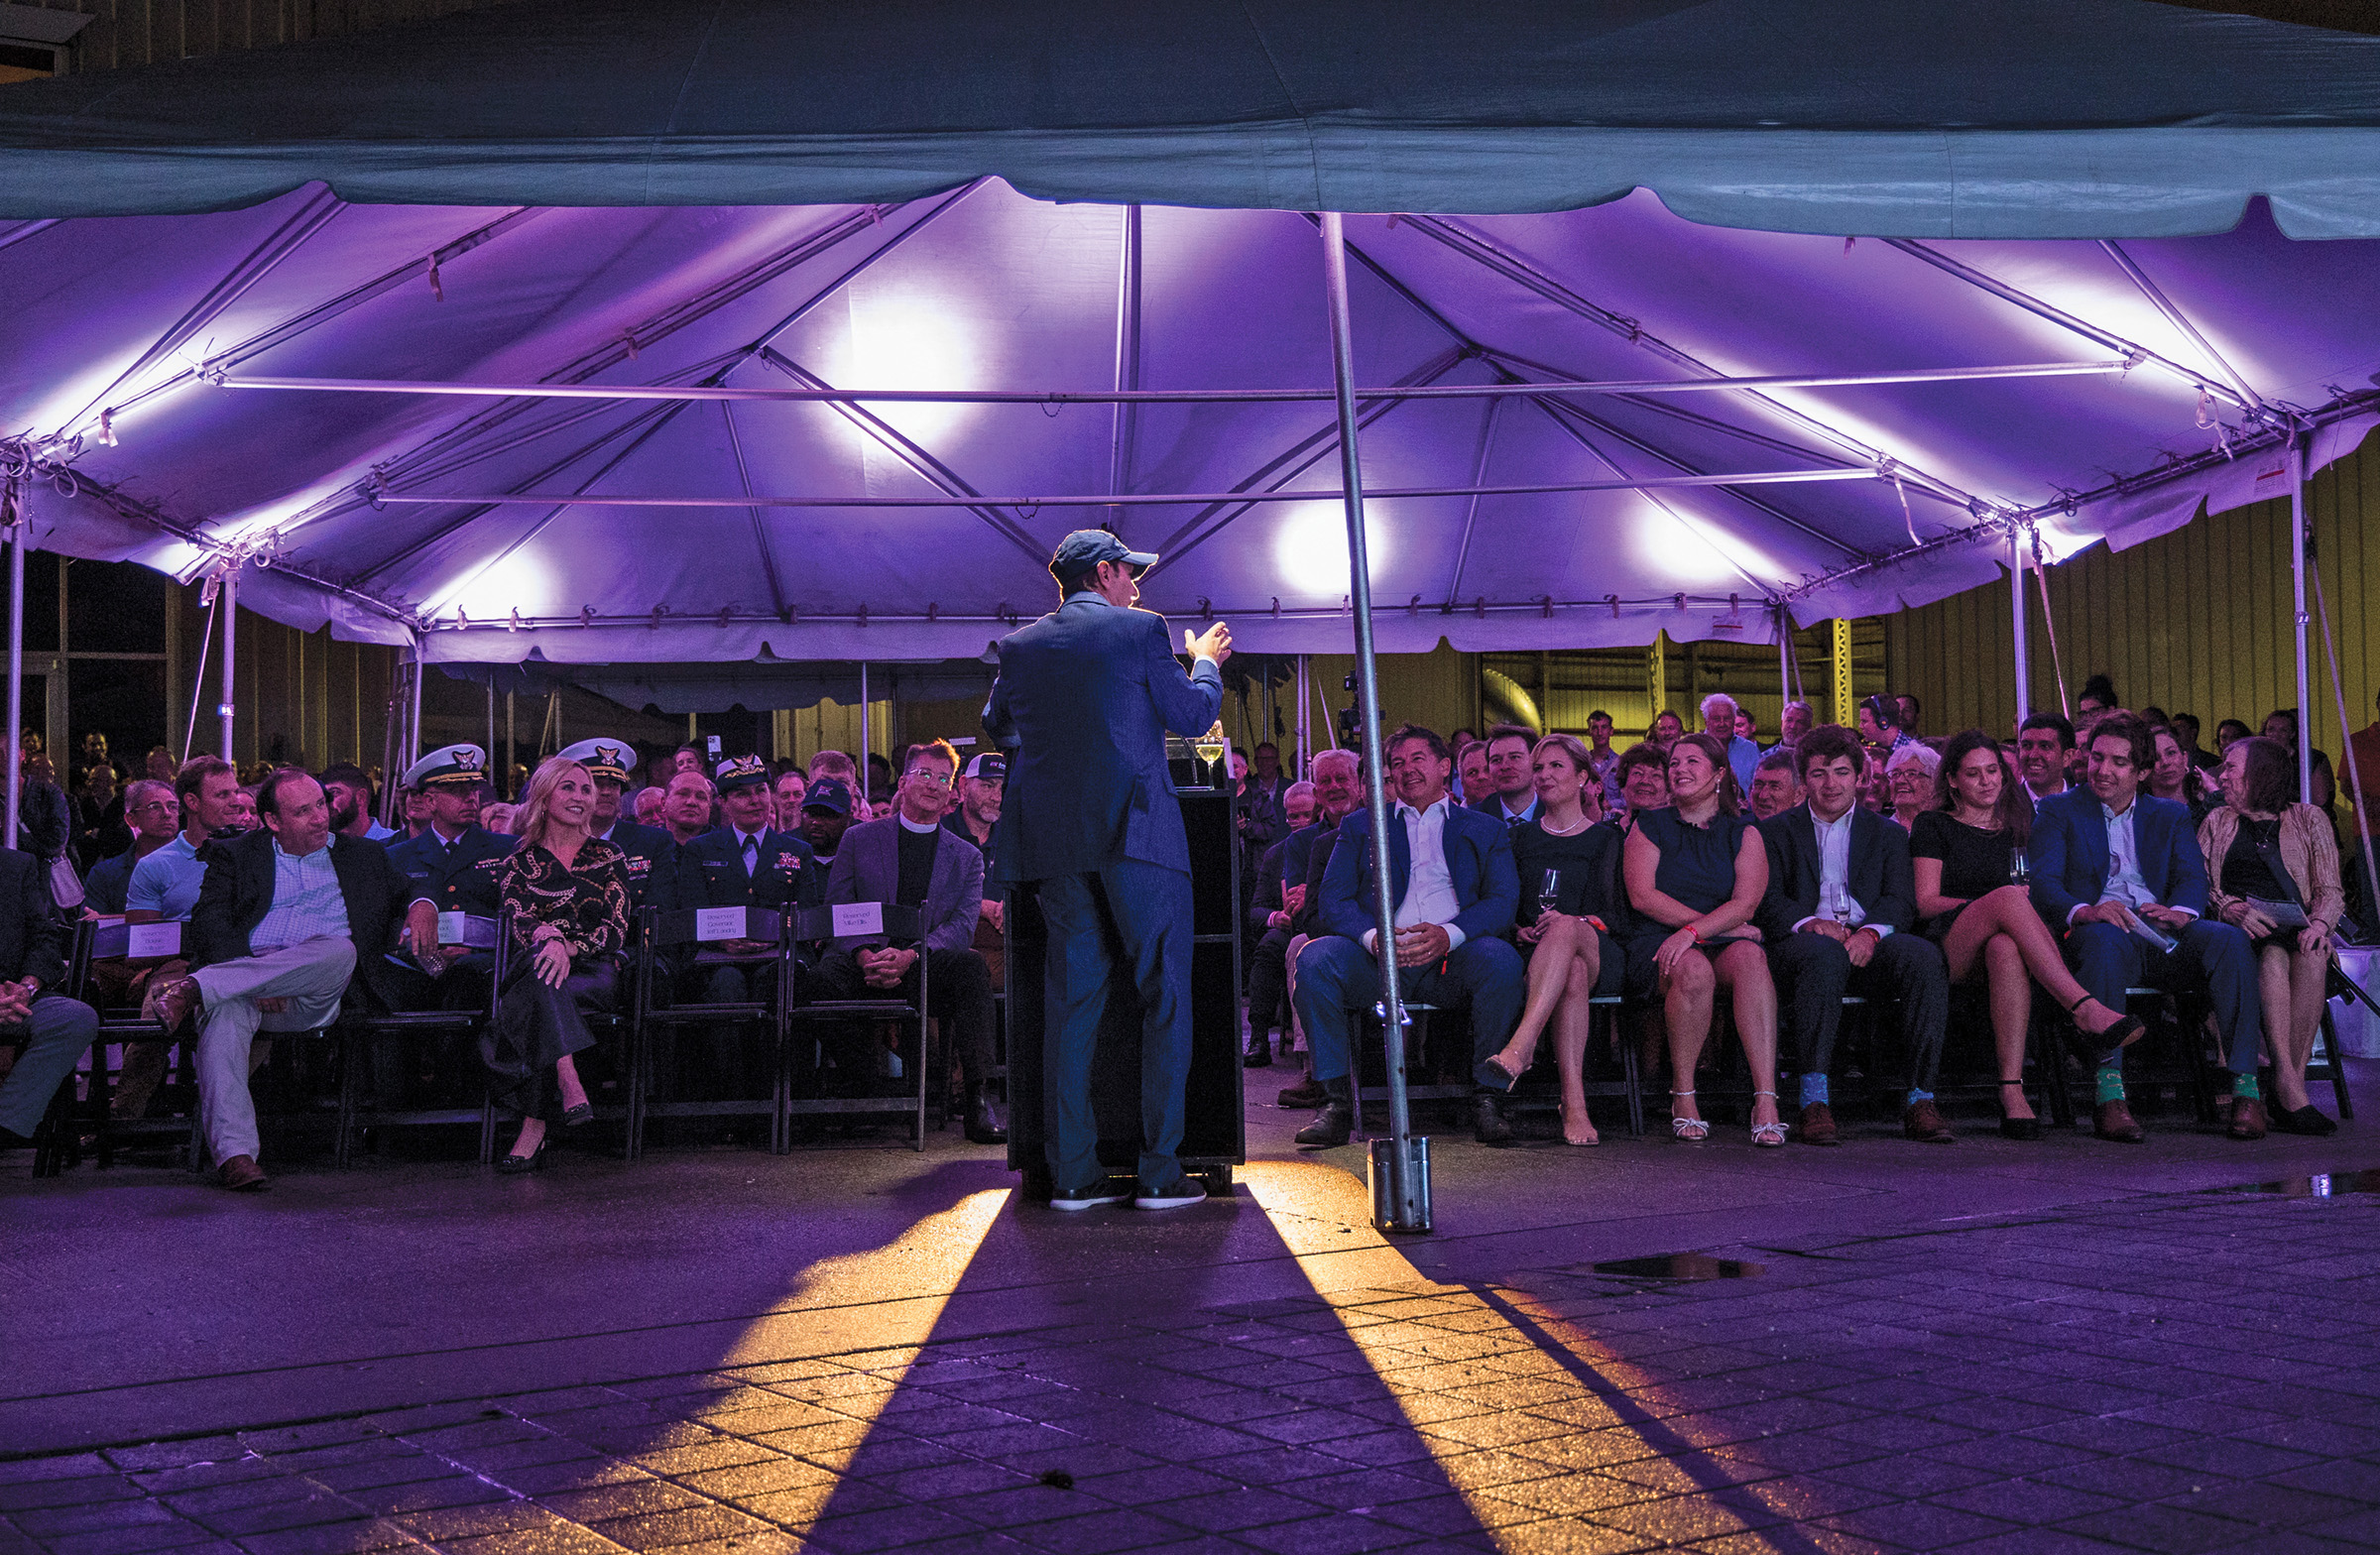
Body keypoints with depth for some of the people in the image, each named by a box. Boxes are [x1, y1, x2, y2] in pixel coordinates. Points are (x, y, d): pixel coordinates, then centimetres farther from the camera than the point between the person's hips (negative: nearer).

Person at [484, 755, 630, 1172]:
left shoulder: (608, 856, 14)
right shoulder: (520, 861, 13)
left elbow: (617, 929, 2)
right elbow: (520, 923, -1)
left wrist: (569, 946, -19)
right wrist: (548, 937, -27)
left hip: (594, 972, 0)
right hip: (538, 967, 0)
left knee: (535, 999, -35)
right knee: (540, 966, -40)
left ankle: (533, 1127, -43)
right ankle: (570, 1084, -55)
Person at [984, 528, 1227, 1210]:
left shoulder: (1020, 645, 11)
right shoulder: (1140, 629, -1)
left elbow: (997, 726, 26)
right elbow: (1193, 717, 5)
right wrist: (1206, 661, 23)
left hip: (1051, 835, 5)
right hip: (1135, 828, -4)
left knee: (1073, 1000, 8)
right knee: (1165, 998, 2)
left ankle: (1073, 1173, 5)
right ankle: (1160, 1172, -2)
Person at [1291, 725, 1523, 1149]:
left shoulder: (1487, 830, 20)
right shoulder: (1359, 826, 22)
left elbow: (1503, 901, 5)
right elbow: (1334, 899, 9)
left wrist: (1449, 934, -17)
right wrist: (1372, 936, -15)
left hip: (1451, 959, -1)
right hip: (1378, 957, 1)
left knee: (1501, 958, -34)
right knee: (1313, 959, -29)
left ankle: (1488, 1097, -19)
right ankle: (1337, 1101, -20)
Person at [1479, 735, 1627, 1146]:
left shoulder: (1606, 839, 16)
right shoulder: (1521, 836, 23)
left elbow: (1620, 915, 6)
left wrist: (1576, 922, -14)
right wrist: (1519, 930, -5)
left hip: (1600, 953, -1)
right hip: (1534, 954, 1)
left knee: (1566, 928, -40)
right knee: (1573, 974, -39)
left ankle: (1521, 1045, -55)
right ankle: (1574, 1105, -50)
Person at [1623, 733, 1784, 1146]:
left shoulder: (1743, 832, 13)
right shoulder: (1650, 826, 13)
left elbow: (1746, 902, -1)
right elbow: (1642, 895, -1)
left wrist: (1693, 931, -19)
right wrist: (1719, 924, -8)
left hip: (1725, 941, 1)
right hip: (1657, 941, -1)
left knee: (1749, 958, -35)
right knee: (1694, 970, -37)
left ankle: (1766, 1104, -43)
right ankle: (1683, 1099, -23)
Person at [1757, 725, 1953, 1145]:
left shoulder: (1888, 834, 23)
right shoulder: (1775, 832, 18)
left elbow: (1901, 899, 7)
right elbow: (1769, 901, 3)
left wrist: (1870, 930, -16)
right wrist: (1811, 923, -19)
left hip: (1870, 943, 2)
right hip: (1803, 941, -2)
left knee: (1923, 954, -31)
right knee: (1824, 953, -38)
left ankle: (1919, 1099, -30)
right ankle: (1814, 1100, -39)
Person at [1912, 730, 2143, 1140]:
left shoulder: (2018, 825, 27)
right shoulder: (1934, 827, 15)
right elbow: (1926, 902, 5)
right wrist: (1992, 904, -10)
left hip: (2007, 933, 2)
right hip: (1950, 945, -2)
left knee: (2005, 949, -41)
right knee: (2007, 895, -38)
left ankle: (2012, 1090, -52)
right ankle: (2086, 1009, -48)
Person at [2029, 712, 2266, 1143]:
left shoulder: (2170, 816, 24)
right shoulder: (2058, 811, 15)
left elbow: (2192, 875, 7)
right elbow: (2042, 882, -1)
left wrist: (2179, 912, -19)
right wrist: (2085, 911, -24)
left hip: (2163, 939, 3)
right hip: (2102, 930, -3)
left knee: (2229, 938, -28)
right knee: (2104, 938, -39)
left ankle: (2246, 1088, -29)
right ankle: (2109, 1095, -43)